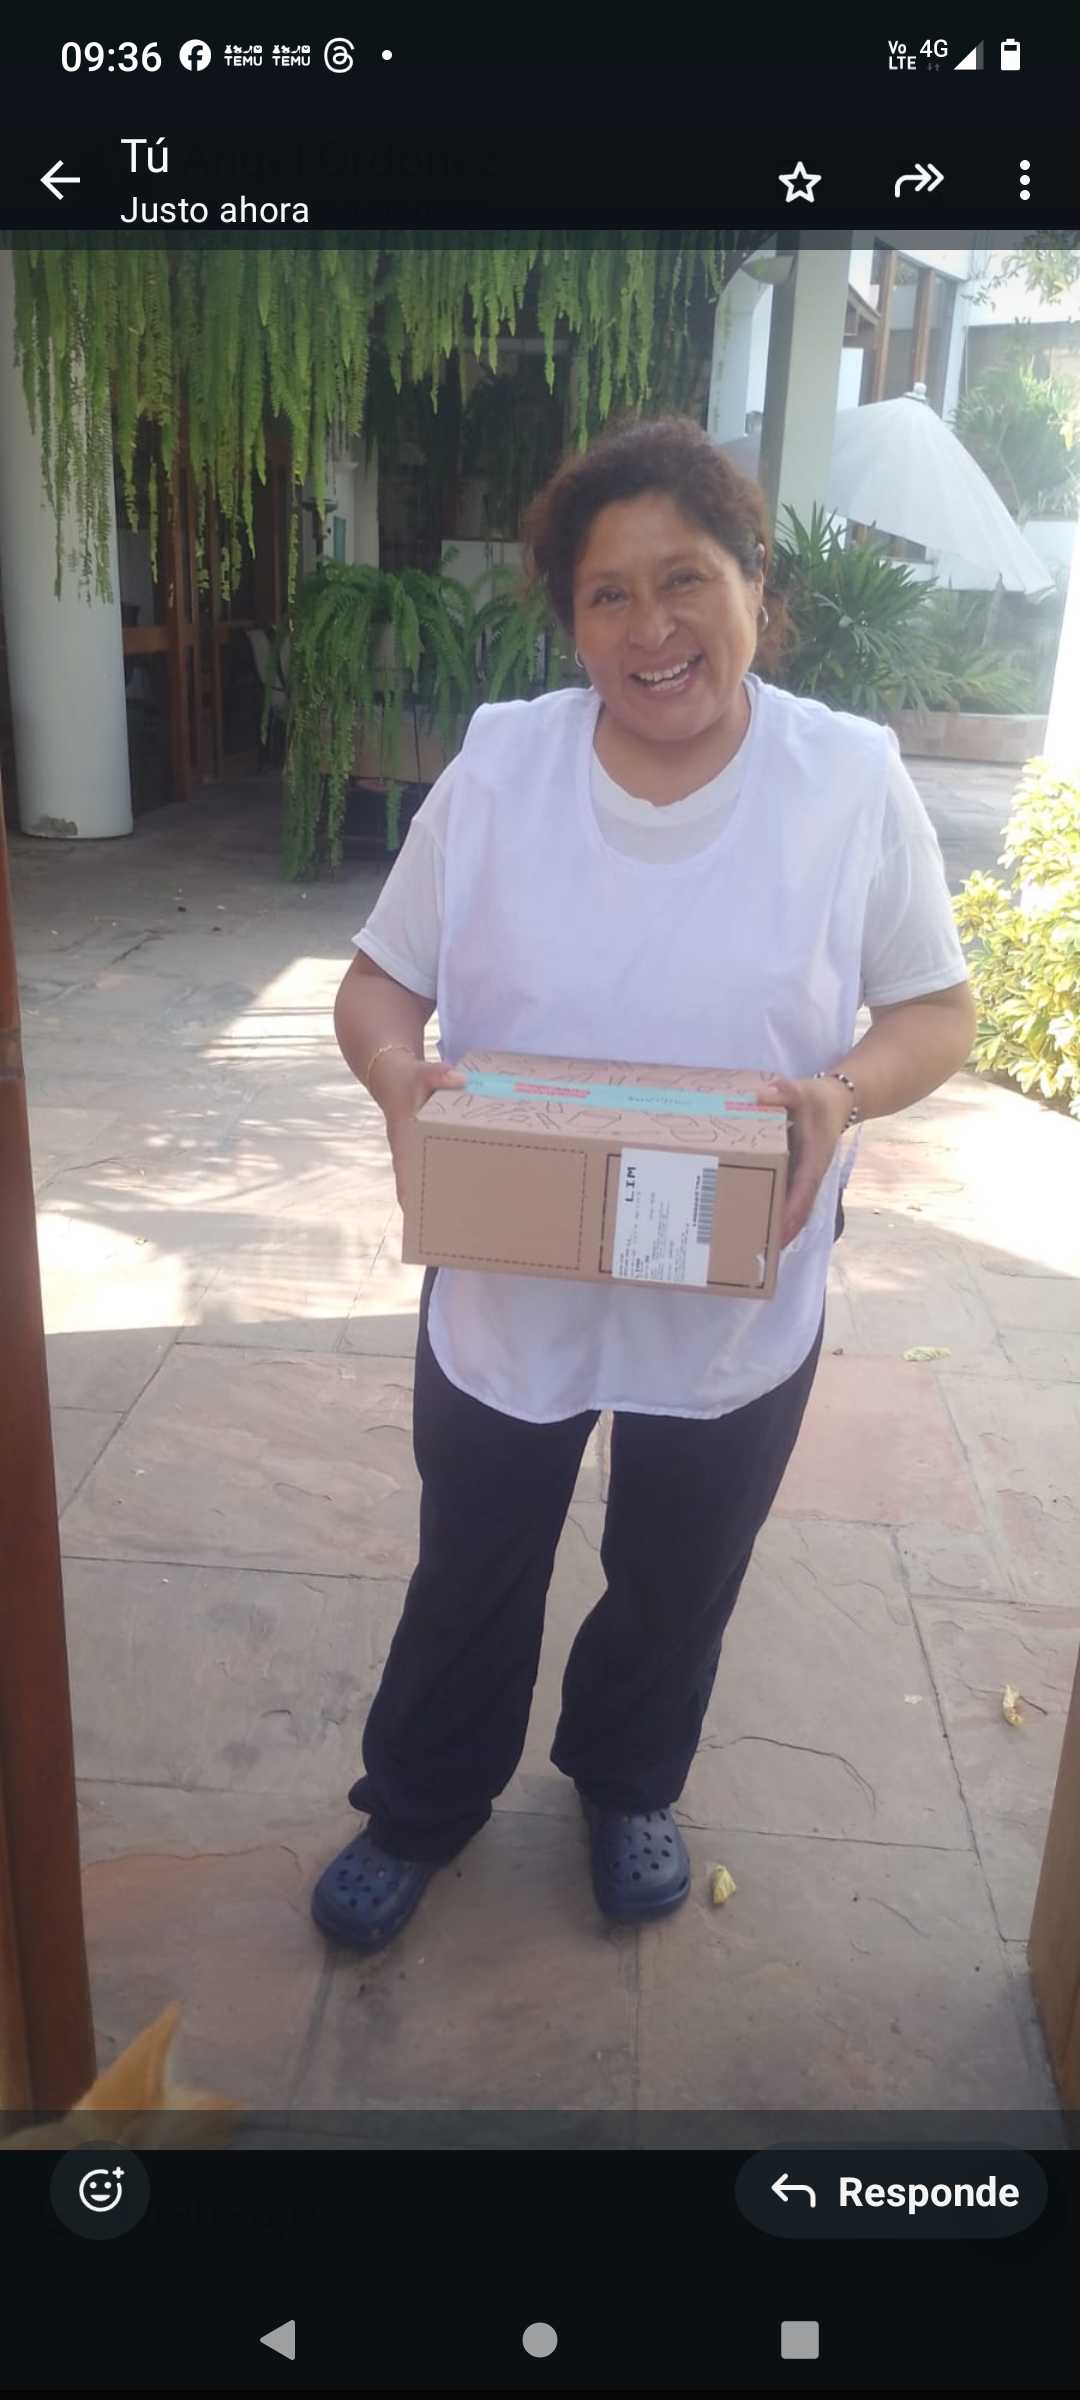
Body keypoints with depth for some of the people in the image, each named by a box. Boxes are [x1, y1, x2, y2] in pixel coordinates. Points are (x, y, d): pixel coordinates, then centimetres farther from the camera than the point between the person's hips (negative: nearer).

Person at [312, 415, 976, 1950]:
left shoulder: (854, 783, -11)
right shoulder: (497, 764, -9)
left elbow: (938, 1009, -3)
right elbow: (381, 979, -2)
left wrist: (843, 1093, -25)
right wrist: (401, 1075, -24)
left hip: (737, 1302, 0)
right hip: (506, 1288, 1)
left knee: (677, 1586, 22)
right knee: (469, 1578, 19)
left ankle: (630, 1784, 53)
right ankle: (422, 1805, 48)